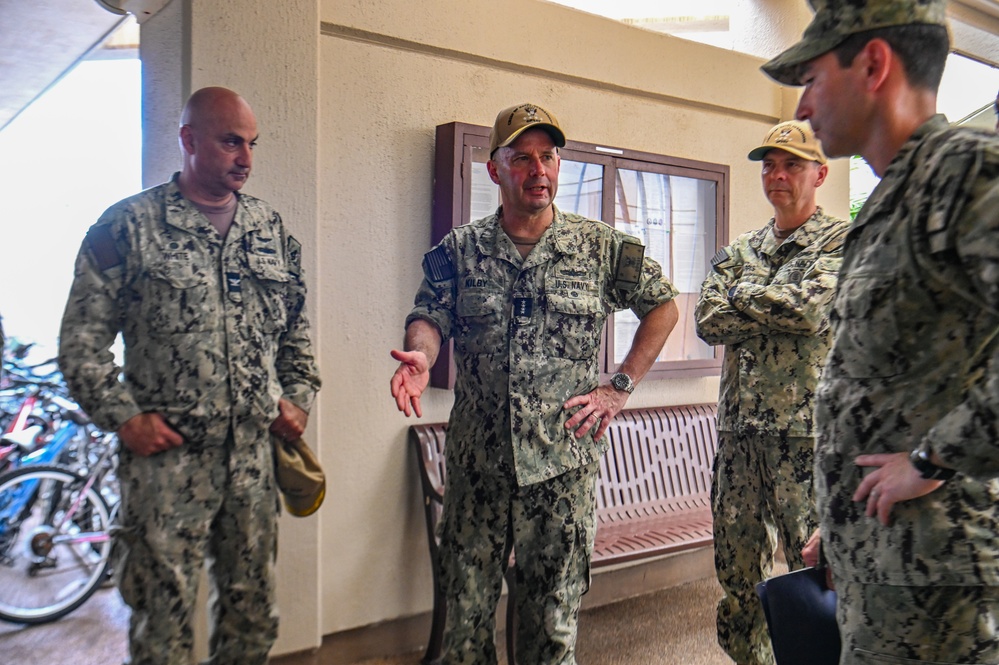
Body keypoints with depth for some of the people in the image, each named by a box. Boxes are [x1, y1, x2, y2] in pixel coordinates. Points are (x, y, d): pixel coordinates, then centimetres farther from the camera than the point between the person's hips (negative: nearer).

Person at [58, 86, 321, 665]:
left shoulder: (272, 230, 10)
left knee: (253, 615, 15)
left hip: (255, 452, 4)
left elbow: (297, 328, 17)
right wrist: (123, 416, -9)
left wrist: (298, 397, 7)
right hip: (167, 451, -4)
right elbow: (82, 338, -2)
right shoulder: (129, 225, -3)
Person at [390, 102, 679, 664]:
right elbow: (430, 315, -1)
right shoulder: (460, 250, 5)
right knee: (466, 603, 10)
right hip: (477, 459, 1)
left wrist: (621, 386, 2)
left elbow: (664, 305, 10)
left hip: (564, 459, -1)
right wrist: (420, 355, -25)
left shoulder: (601, 247, 3)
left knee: (554, 616, 10)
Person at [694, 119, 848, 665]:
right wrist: (774, 306, -8)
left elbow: (811, 310, -17)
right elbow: (707, 319, 3)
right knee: (736, 565, 13)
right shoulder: (739, 251, 16)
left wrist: (741, 293, -3)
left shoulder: (843, 240, 0)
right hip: (739, 427, 6)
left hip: (808, 430, -5)